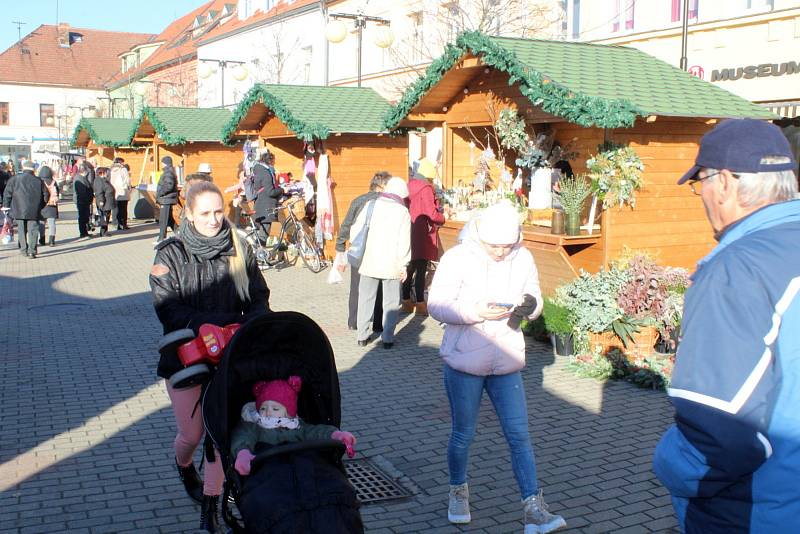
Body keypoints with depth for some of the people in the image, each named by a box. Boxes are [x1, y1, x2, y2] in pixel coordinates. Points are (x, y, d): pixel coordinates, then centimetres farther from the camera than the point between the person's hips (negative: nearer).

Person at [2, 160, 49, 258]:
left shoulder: (14, 179, 1)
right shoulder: (38, 181, 1)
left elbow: (7, 194, 1)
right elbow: (46, 195, 4)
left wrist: (6, 206, 10)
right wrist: (40, 207, 16)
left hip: (19, 210, 1)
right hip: (34, 212, -1)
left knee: (22, 230, 15)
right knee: (33, 230, 1)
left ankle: (24, 249, 21)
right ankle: (32, 251, -9)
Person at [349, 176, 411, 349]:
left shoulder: (371, 205, 2)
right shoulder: (402, 212, -4)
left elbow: (355, 230, 4)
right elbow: (404, 241, -9)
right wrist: (403, 265, -2)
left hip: (369, 262, 2)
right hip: (391, 264, -2)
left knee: (366, 299, 13)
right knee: (390, 302, 7)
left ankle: (362, 336, 18)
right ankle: (387, 338, 7)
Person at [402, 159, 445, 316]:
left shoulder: (409, 186, 7)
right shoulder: (426, 189, -14)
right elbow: (432, 213, -21)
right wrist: (442, 218, -1)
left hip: (409, 232, 7)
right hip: (422, 236, -7)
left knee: (409, 269, 14)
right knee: (421, 271, -1)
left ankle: (406, 301, 20)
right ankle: (420, 304, 2)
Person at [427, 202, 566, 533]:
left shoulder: (523, 258, -2)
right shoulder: (457, 258, -13)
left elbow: (534, 296, 9)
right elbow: (436, 305, -15)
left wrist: (531, 305, -16)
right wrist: (475, 311, -29)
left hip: (506, 363, 3)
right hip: (464, 362, -3)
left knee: (519, 435, 3)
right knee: (463, 434, 13)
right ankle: (458, 492, 37)